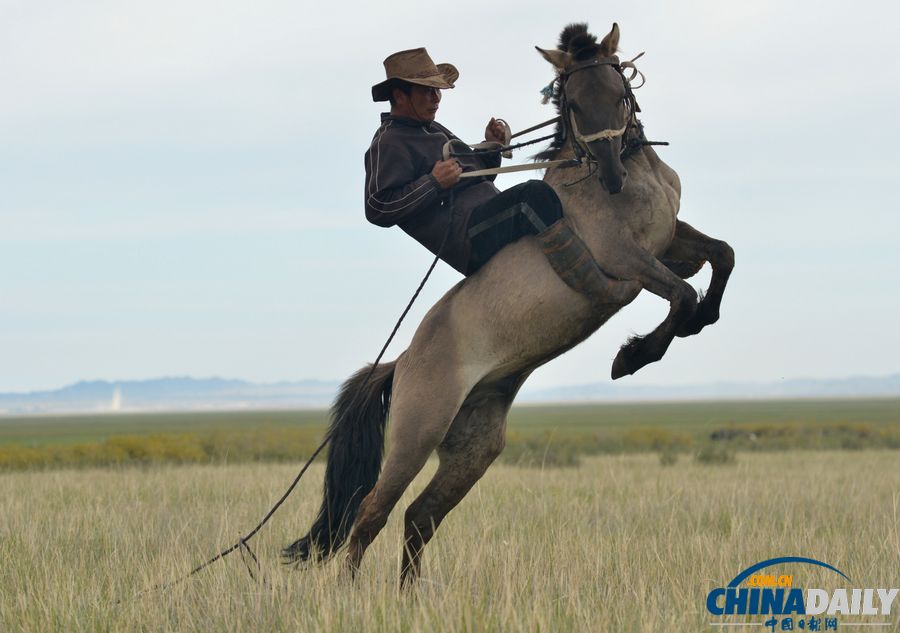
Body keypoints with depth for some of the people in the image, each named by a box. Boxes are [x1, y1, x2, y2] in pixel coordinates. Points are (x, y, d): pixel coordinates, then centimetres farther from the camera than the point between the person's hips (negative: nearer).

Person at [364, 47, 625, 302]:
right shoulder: (388, 144, -5)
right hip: (465, 238, -11)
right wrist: (433, 182, -22)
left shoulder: (434, 130, 25)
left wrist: (490, 147, 9)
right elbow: (378, 209, -17)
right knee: (536, 195, -29)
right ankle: (599, 288, -35)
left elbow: (479, 175, 30)